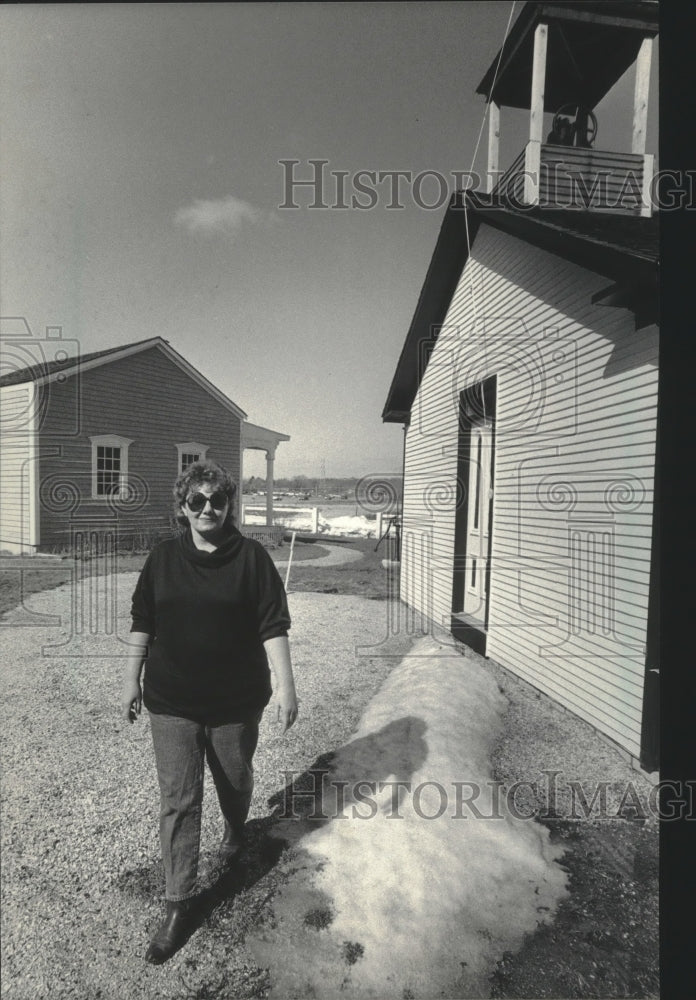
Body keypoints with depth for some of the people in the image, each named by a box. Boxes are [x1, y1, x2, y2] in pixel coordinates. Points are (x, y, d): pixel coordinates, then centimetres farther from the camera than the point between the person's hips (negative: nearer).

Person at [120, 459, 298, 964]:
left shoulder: (251, 556, -10)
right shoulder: (163, 557, -1)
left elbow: (273, 625, -10)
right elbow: (143, 622, 6)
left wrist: (285, 683, -13)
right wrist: (132, 678, 7)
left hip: (236, 700, -1)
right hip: (172, 702, 1)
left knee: (235, 781, 21)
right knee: (178, 801, 5)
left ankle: (235, 832, 54)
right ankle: (180, 904, 22)